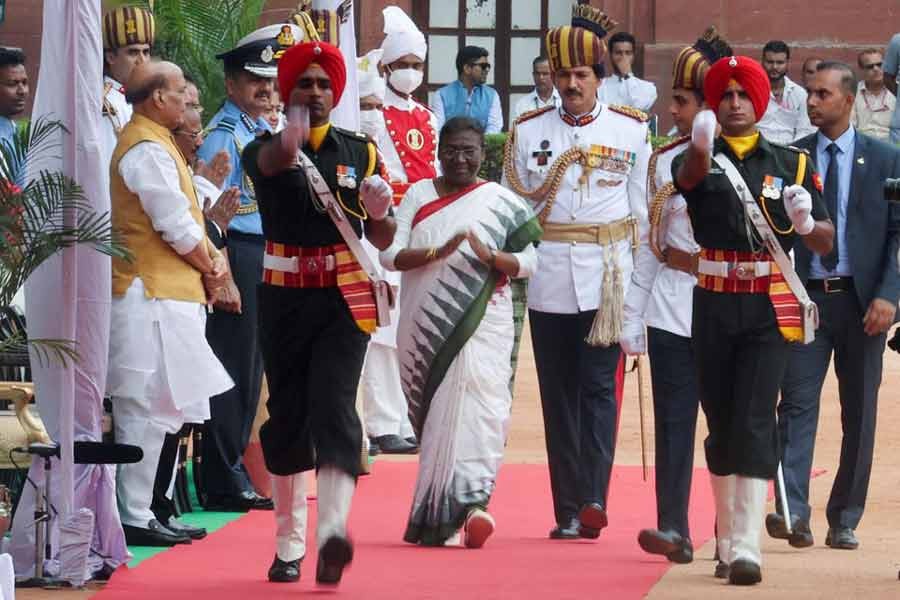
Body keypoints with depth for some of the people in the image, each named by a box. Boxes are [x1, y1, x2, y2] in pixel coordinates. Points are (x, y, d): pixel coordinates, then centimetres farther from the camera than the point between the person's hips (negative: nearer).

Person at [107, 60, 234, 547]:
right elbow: (176, 226, -18)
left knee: (149, 409, 12)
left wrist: (210, 259, 5)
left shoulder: (152, 143, 19)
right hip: (154, 292, -11)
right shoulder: (148, 150, -15)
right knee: (149, 407, -8)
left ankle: (138, 510, 16)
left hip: (161, 291, 11)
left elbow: (183, 216, 20)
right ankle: (135, 517, -6)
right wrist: (209, 268, -2)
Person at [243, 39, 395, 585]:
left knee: (333, 408, -17)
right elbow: (271, 161, -27)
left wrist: (381, 212, -14)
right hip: (283, 298, 1)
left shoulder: (360, 152, 6)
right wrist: (290, 141, -51)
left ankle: (334, 530, -33)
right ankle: (289, 546, 18)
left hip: (343, 299, -1)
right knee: (287, 416, 7)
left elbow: (382, 240, 10)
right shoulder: (265, 150, 2)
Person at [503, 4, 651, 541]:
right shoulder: (529, 131, 7)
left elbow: (642, 208, 9)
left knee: (598, 386, -10)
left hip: (608, 278, -2)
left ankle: (594, 498, -17)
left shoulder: (631, 130, 5)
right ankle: (568, 511, 5)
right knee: (559, 393, 3)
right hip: (549, 279, 2)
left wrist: (641, 273, 8)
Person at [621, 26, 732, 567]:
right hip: (672, 310, 3)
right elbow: (649, 244, 9)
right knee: (674, 420, -1)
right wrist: (632, 318, 6)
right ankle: (673, 531, -2)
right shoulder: (665, 161, 6)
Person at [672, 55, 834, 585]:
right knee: (721, 421, 9)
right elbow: (690, 174, -20)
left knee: (755, 422, -11)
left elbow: (826, 243, 8)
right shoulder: (701, 159, 7)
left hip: (769, 308, -1)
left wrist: (805, 222, -16)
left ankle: (746, 547, -16)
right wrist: (701, 146, -44)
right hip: (712, 305, 1)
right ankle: (726, 532, 23)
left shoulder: (790, 163, 7)